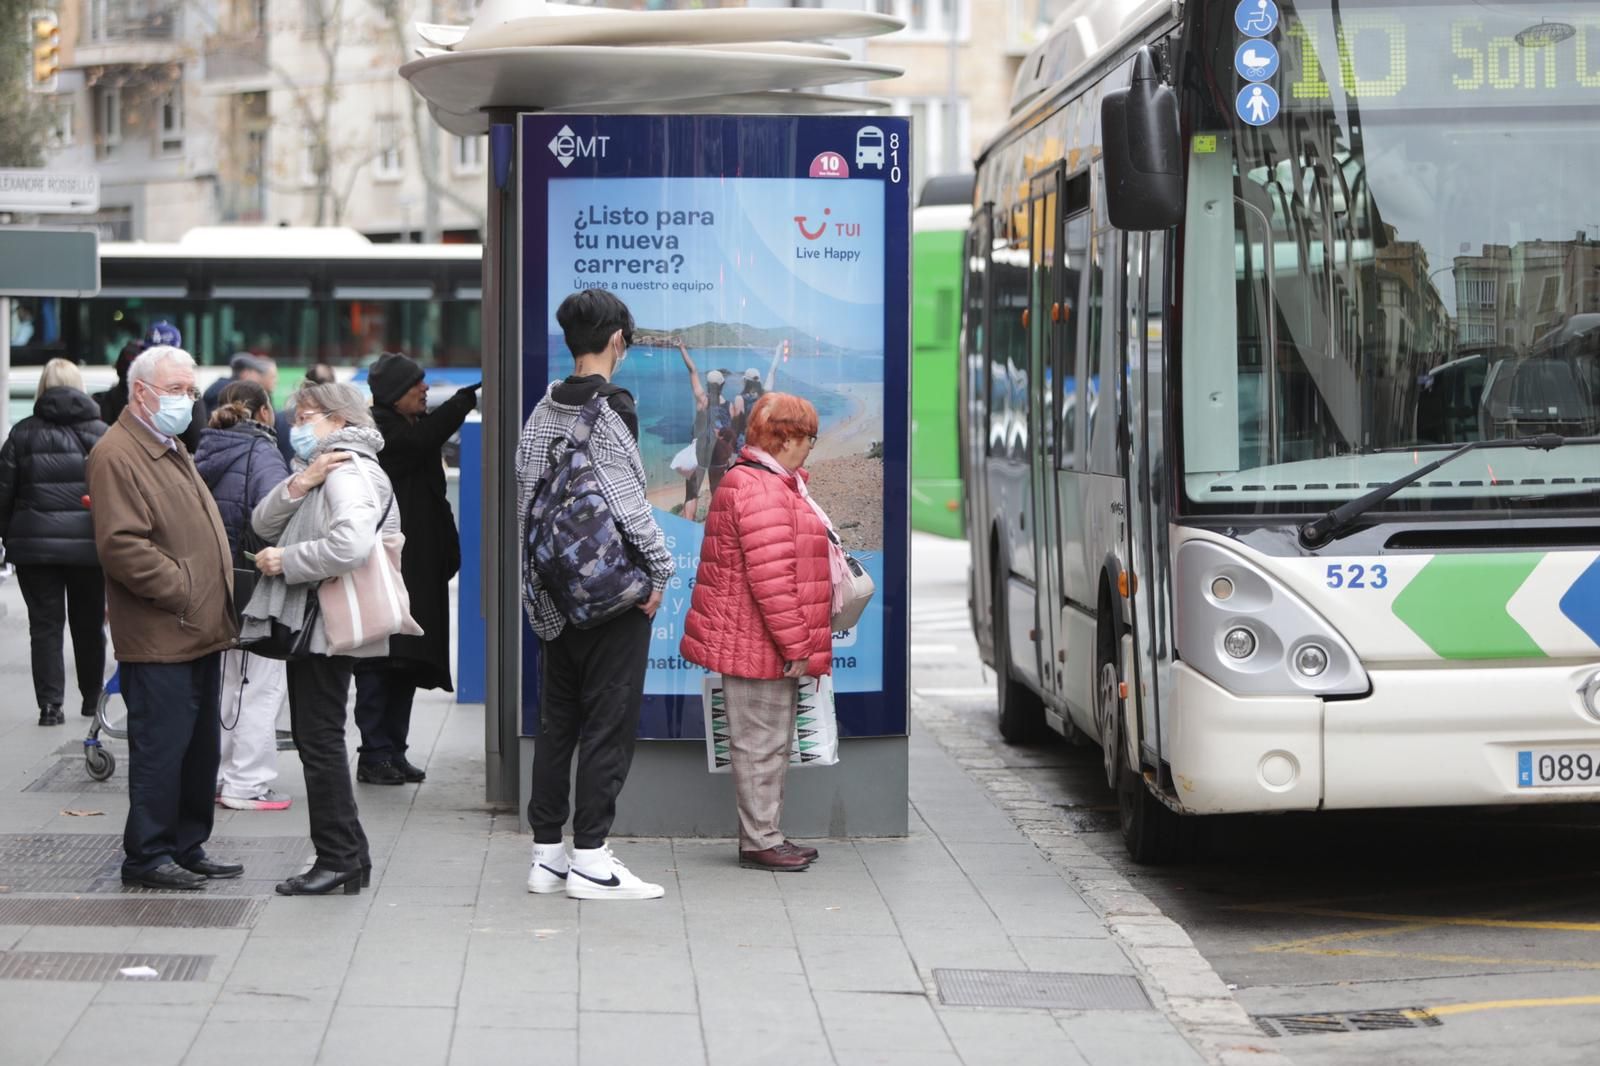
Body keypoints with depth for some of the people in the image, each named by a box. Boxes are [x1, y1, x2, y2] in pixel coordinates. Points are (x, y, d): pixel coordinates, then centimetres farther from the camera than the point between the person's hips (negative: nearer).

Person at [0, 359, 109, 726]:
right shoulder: (102, 434, 1)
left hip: (34, 543, 0)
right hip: (88, 544, 1)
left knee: (45, 625, 3)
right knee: (88, 624, 13)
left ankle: (50, 703, -6)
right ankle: (91, 698, 24)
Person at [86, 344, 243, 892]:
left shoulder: (172, 450, 20)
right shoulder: (117, 455, -13)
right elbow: (122, 544, -21)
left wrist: (216, 597, 15)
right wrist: (182, 592, -18)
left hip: (200, 633, 10)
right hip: (159, 637, -10)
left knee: (200, 747, 13)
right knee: (161, 747, -5)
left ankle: (188, 847, 22)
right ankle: (147, 855, 2)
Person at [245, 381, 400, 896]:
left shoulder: (349, 471, -13)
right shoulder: (320, 471, 20)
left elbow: (350, 545, -31)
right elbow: (263, 524, 8)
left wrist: (286, 562, -19)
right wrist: (297, 485, -10)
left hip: (325, 626, -10)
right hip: (307, 624, 10)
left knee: (320, 739, -6)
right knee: (316, 739, 13)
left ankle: (338, 859, -1)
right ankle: (350, 855, 18)